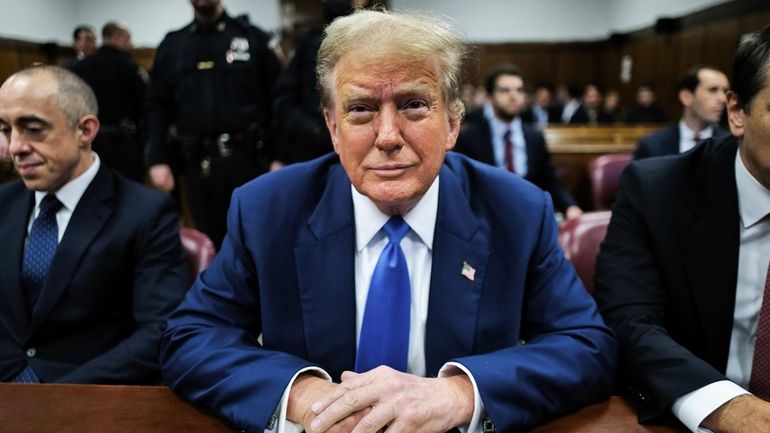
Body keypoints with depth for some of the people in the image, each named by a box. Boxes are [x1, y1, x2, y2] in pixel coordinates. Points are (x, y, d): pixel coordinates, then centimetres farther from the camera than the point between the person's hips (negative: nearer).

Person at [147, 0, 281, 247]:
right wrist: (157, 160, -1)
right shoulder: (171, 46, 12)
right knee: (211, 243, 11)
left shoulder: (251, 37, 5)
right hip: (198, 164, 2)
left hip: (248, 160, -2)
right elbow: (158, 108, 10)